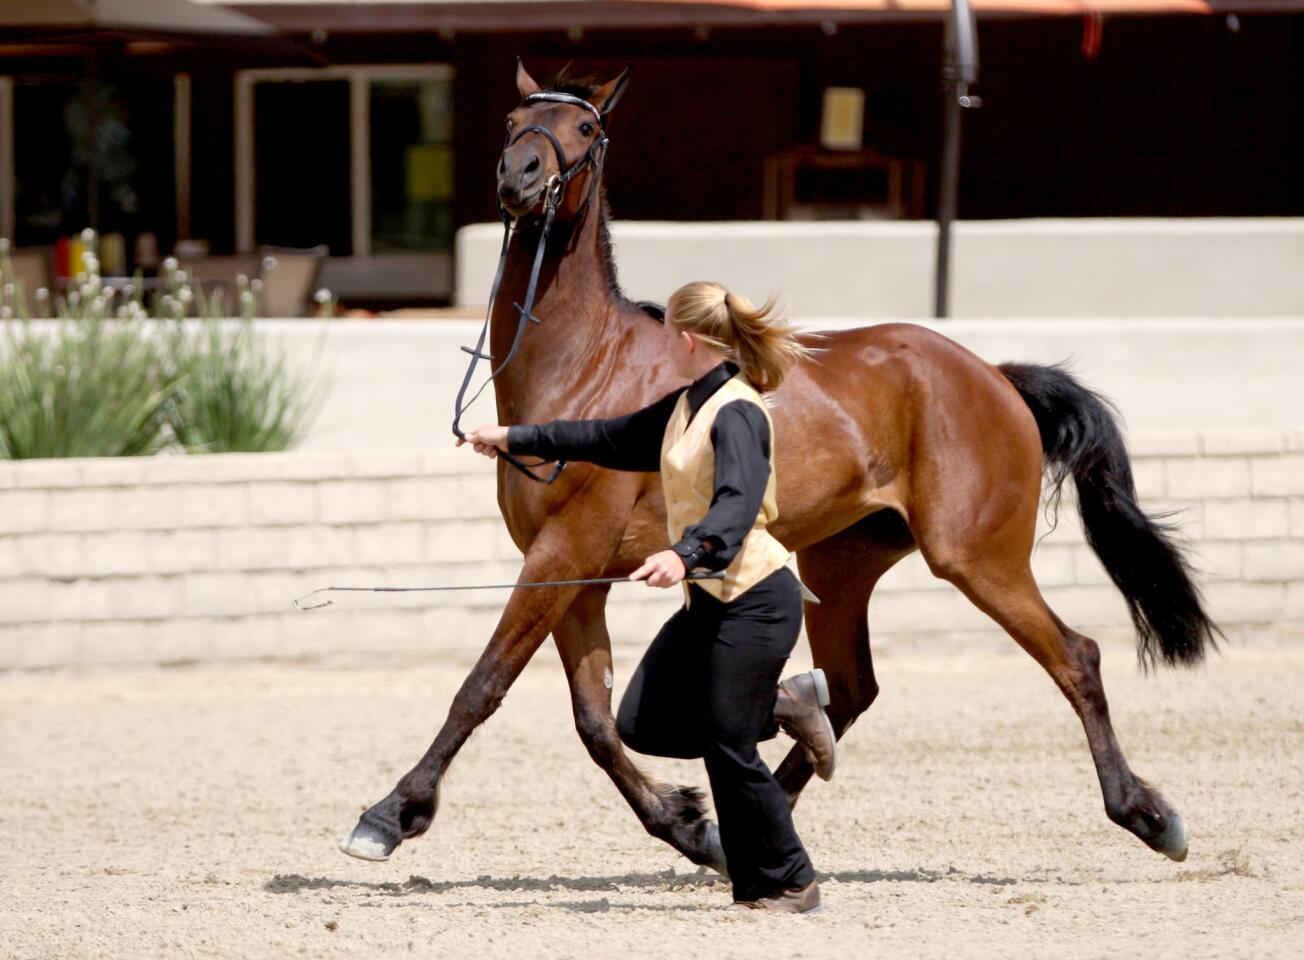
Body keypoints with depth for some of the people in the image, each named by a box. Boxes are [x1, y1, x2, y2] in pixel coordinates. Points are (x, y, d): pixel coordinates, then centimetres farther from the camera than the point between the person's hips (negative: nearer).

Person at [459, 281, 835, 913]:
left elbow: (738, 501, -33)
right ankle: (784, 705, 20)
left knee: (728, 751, -5)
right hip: (708, 599, 10)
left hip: (752, 599, -10)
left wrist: (686, 554, -50)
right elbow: (612, 439, 24)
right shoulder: (688, 406, 12)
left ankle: (787, 885, 9)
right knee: (643, 725, 7)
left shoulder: (737, 414, -18)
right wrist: (517, 439, 25)